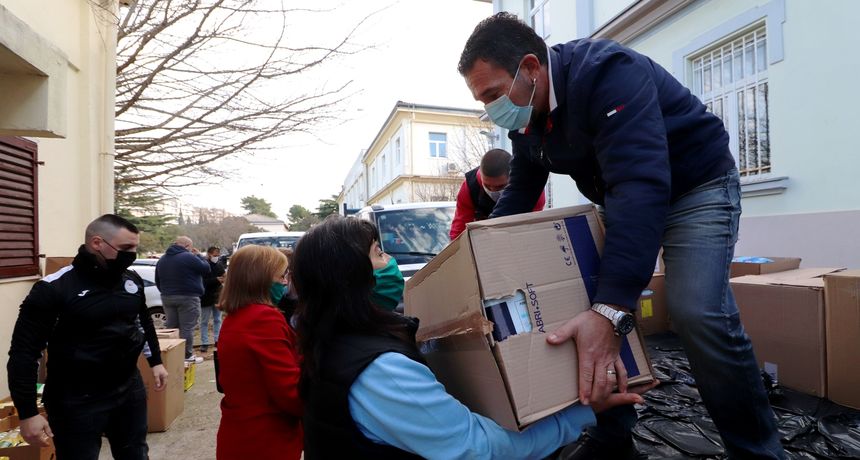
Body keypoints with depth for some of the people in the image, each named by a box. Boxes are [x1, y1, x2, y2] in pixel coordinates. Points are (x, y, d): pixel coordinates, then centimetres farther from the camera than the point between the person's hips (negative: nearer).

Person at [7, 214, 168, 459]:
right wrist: (27, 412, -13)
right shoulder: (53, 289, -16)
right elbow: (23, 352, -13)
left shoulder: (132, 280, 0)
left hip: (130, 390, 5)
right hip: (77, 402, -5)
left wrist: (156, 361, 17)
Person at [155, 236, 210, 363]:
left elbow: (157, 281, 19)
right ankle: (187, 355, 1)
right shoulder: (189, 257, -14)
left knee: (172, 327, 13)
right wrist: (198, 256, 5)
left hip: (167, 298, 8)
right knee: (187, 327, -2)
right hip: (187, 297, -7)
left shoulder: (162, 259, 13)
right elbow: (206, 269, -7)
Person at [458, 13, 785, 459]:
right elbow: (518, 194, 1)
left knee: (697, 311, -23)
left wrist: (610, 310, -49)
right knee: (588, 301, -1)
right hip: (621, 198, 7)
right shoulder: (525, 118, -6)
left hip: (696, 186, -6)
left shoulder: (607, 74, -31)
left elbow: (642, 185, -41)